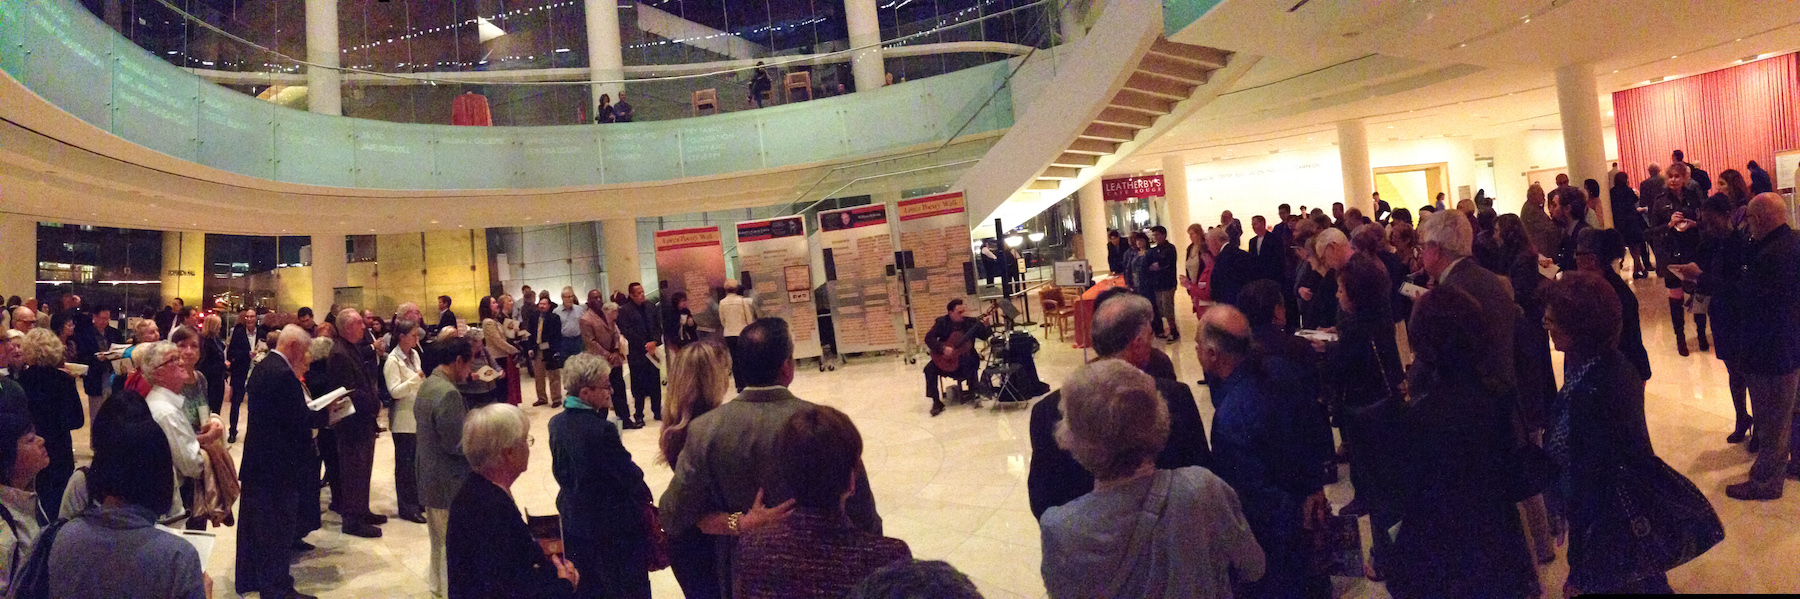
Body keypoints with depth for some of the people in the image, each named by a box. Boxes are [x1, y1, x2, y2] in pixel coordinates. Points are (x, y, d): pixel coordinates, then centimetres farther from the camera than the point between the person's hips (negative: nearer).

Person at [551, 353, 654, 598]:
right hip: (615, 524, -7)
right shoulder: (601, 429, -27)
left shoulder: (556, 423, -5)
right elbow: (629, 475, -19)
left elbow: (560, 470, 5)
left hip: (574, 519, 7)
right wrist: (644, 496, 1)